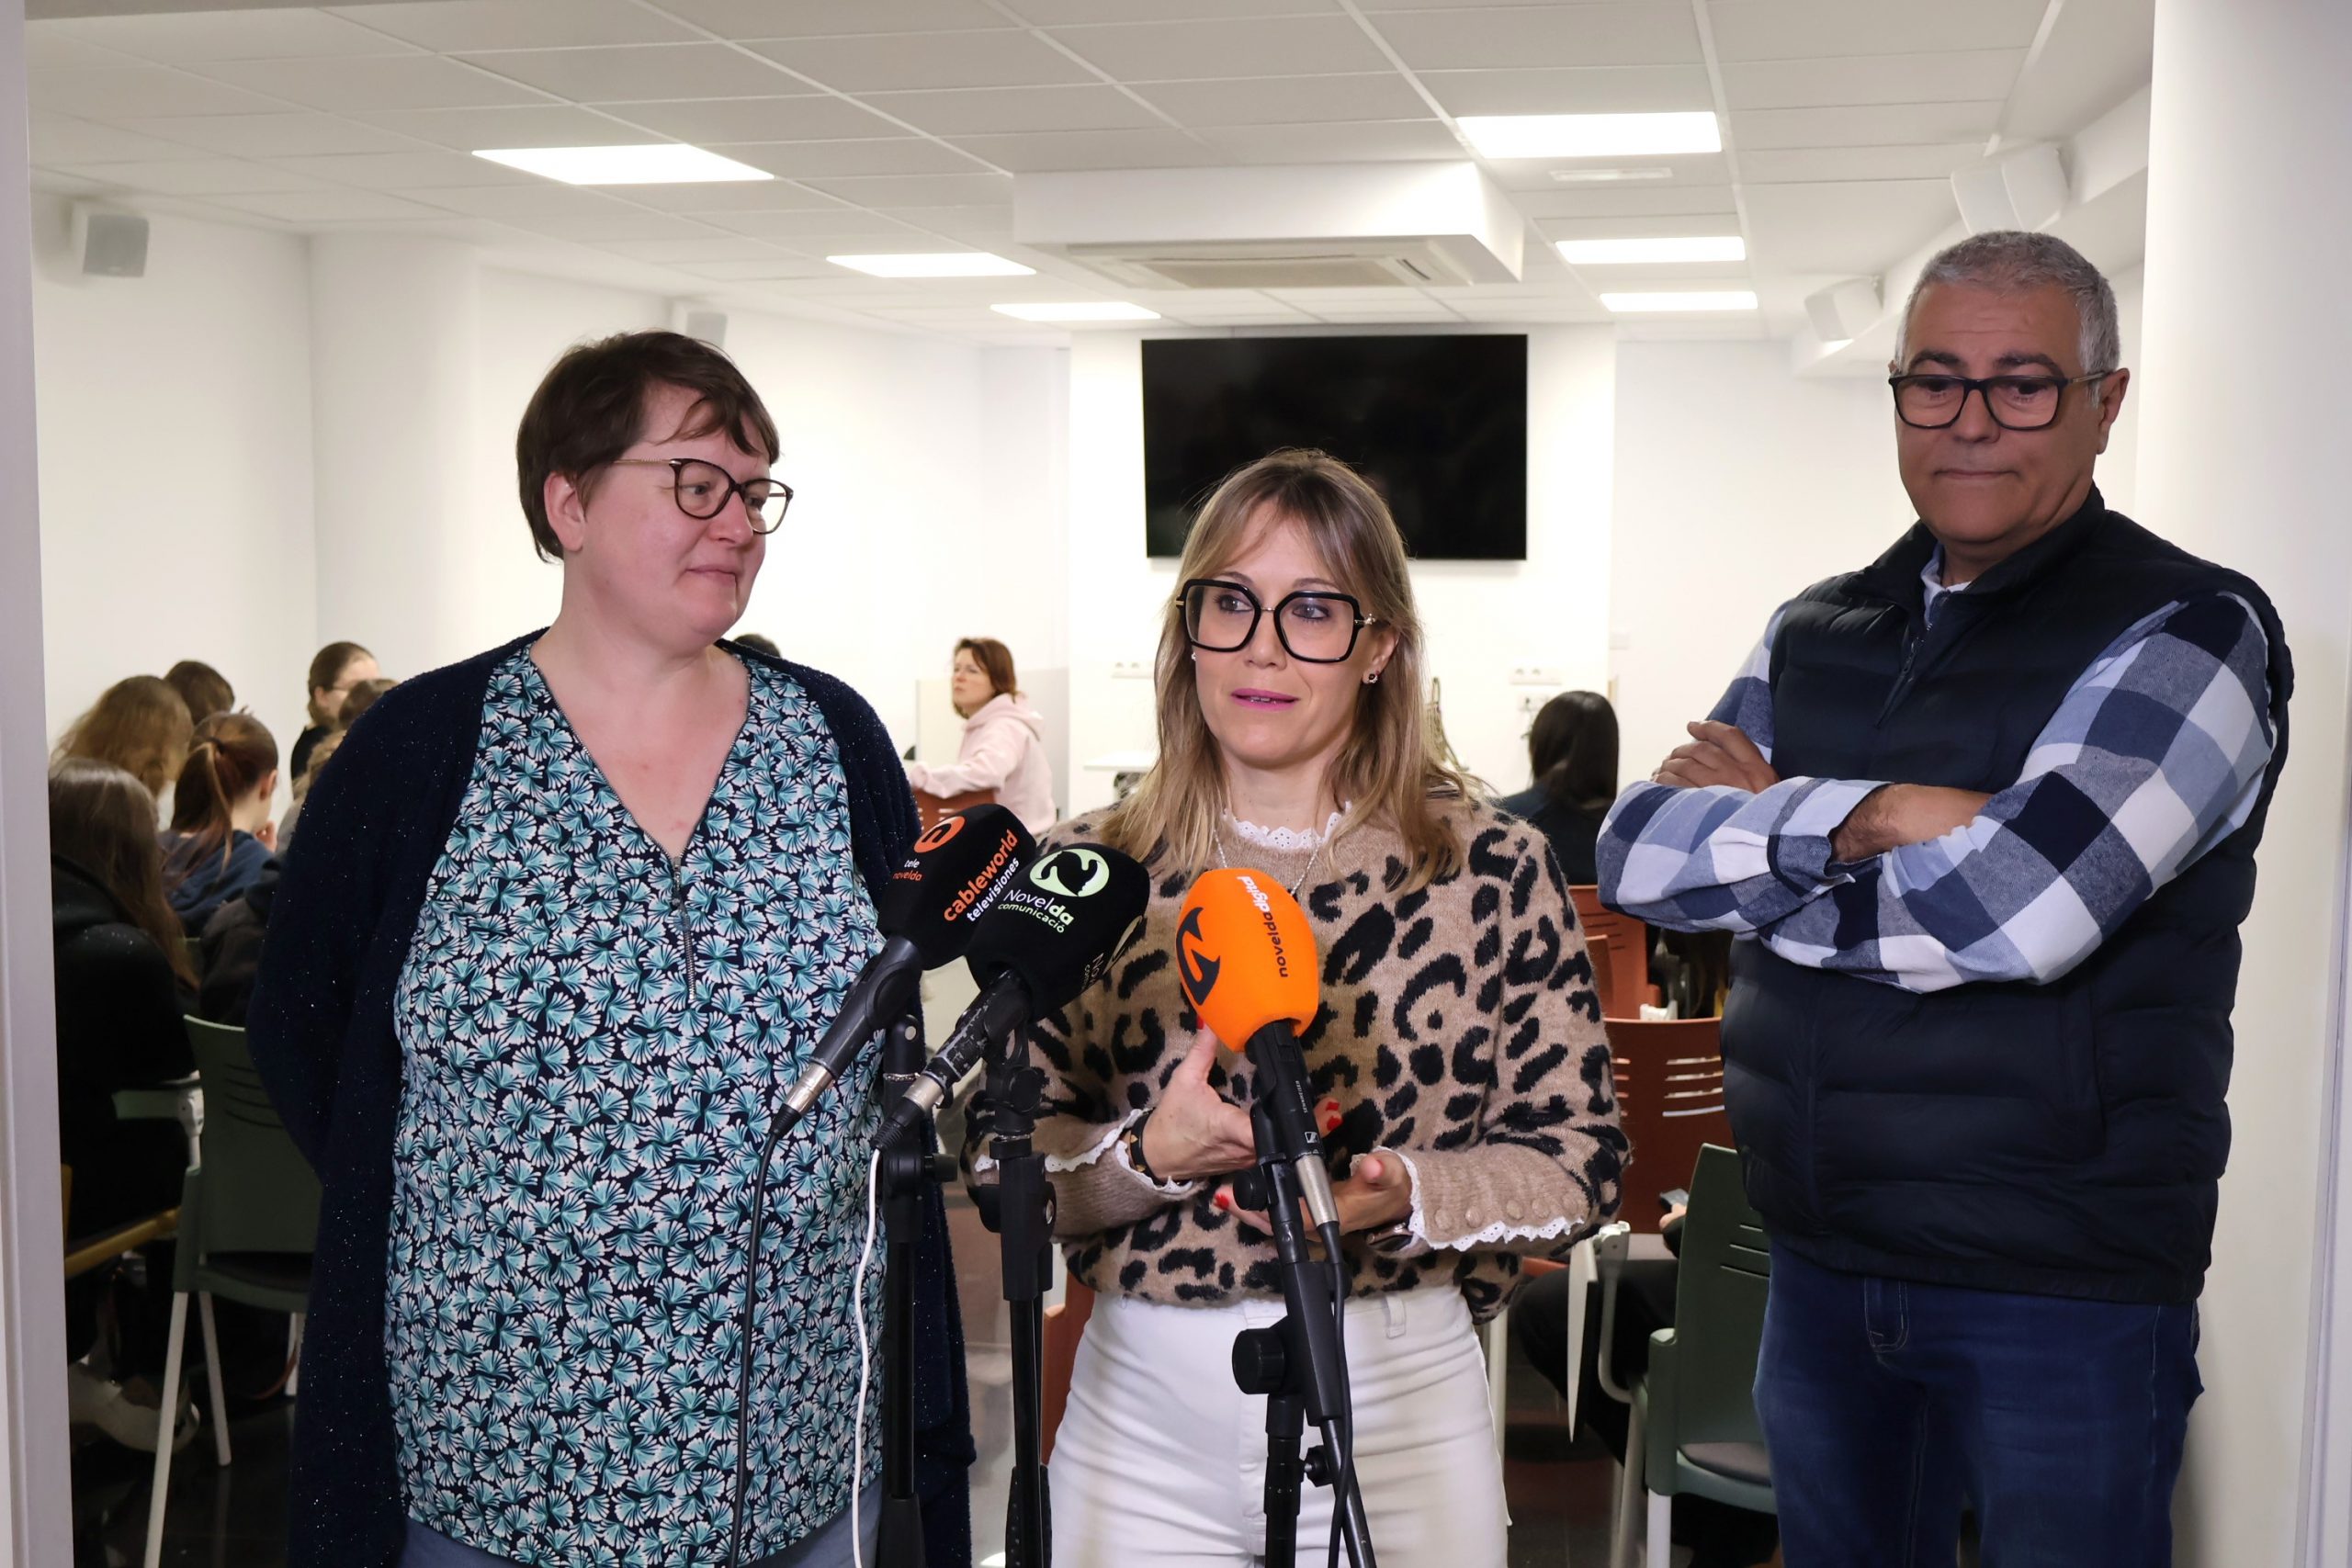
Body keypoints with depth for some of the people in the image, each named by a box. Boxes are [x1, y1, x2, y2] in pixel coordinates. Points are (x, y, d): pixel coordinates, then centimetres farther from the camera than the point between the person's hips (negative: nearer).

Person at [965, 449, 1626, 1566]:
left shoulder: (1495, 872, -5)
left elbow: (1578, 1159, -3)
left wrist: (1405, 1194, -20)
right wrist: (1147, 1157, -18)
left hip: (1399, 1409, -1)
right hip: (1139, 1414, 1)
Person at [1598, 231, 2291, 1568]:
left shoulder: (2189, 631, -10)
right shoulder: (1816, 634, 9)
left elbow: (2010, 909, -24)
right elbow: (1636, 853, -3)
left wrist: (1759, 830, -9)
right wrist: (1859, 817, -19)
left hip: (2062, 1290, -5)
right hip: (1819, 1257, 6)